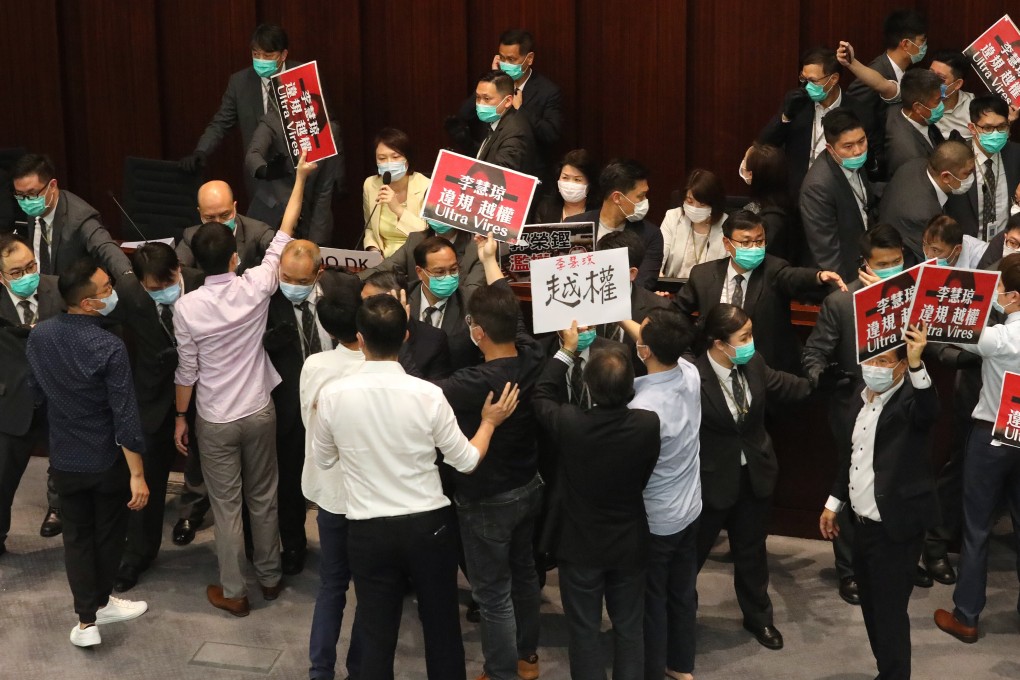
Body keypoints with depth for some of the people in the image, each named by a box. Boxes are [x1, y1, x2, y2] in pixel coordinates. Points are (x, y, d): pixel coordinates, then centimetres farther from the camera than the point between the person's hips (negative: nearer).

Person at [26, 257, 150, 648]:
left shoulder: (38, 336, -9)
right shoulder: (109, 348, -26)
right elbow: (125, 417, -24)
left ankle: (86, 620, 14)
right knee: (108, 534, 18)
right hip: (107, 460, -4)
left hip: (64, 459, 4)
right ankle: (100, 603, 35)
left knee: (77, 536, 17)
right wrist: (137, 475, -17)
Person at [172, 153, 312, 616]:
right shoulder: (256, 287, -15)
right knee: (263, 498, 17)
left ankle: (233, 592, 17)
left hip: (215, 421, -2)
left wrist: (180, 417, 6)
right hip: (259, 412, 2)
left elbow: (187, 371, -9)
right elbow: (283, 236, -3)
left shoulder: (187, 307, -18)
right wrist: (300, 178, 7)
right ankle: (270, 577, 31)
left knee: (226, 506, 8)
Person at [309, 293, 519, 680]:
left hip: (368, 531, 0)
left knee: (377, 634, 12)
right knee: (442, 627, 17)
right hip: (428, 525, 0)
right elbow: (467, 461, -4)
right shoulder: (428, 395, -15)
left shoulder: (332, 395, -12)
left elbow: (323, 460, 5)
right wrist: (489, 422, 13)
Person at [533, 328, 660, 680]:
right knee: (630, 630, 18)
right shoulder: (648, 424, -24)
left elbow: (542, 396, -2)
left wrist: (566, 350, 5)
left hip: (580, 545, -1)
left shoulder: (569, 423, -26)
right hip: (630, 544, 1)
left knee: (584, 632, 13)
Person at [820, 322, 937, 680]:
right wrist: (834, 503, 19)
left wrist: (917, 365, -53)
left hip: (895, 527, -8)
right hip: (863, 522, 8)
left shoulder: (909, 399, -15)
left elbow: (929, 410, -40)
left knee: (890, 612, -2)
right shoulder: (862, 400, 8)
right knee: (871, 607, 19)